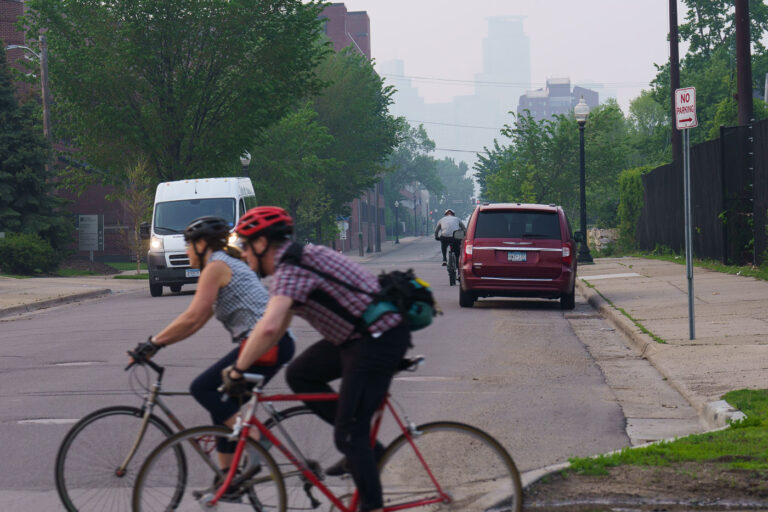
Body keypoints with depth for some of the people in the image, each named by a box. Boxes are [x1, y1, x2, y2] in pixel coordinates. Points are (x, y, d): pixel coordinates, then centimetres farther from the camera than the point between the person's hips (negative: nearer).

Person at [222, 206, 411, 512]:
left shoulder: (290, 271, -18)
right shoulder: (298, 258, 14)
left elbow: (268, 328, -33)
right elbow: (278, 328, 23)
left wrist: (237, 372, -22)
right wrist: (243, 364, 21)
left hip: (379, 341, -10)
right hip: (359, 335, 10)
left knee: (349, 435, -7)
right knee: (299, 375, 16)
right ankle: (362, 445, 18)